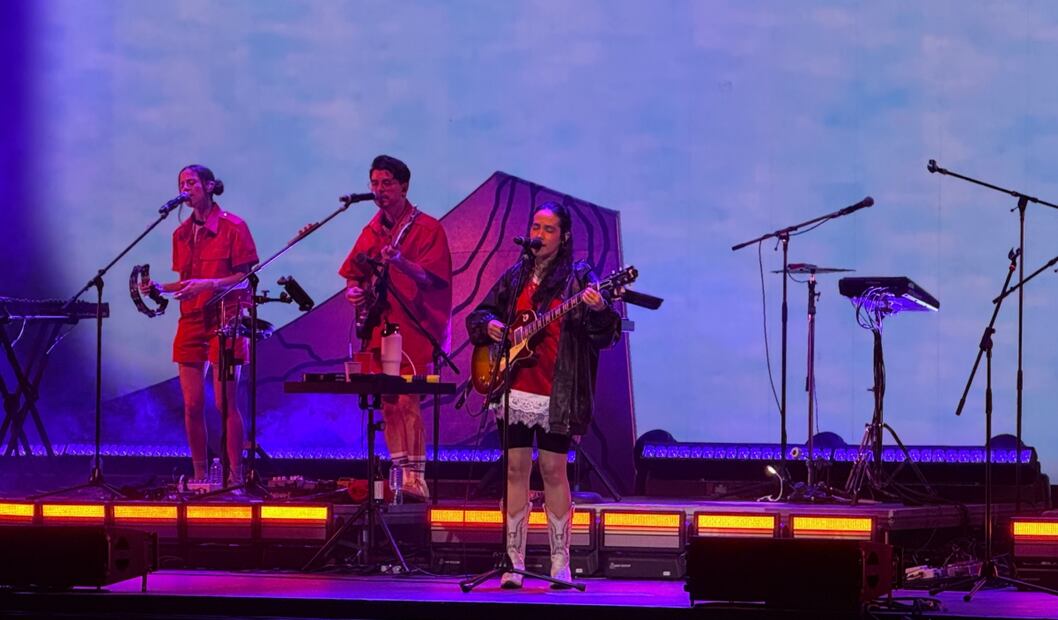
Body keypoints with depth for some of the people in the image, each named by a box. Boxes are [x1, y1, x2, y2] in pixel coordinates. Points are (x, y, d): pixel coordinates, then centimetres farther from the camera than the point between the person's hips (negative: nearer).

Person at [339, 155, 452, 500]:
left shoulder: (426, 228, -4)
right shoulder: (371, 232, 16)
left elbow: (430, 277, -14)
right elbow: (353, 274, 23)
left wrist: (399, 262, -31)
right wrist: (353, 290, 1)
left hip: (414, 330, -7)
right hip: (380, 329, 7)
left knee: (407, 401, -15)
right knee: (389, 405, 6)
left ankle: (416, 478, -15)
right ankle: (402, 474, 10)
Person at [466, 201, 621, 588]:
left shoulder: (578, 277, 0)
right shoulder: (515, 277, 13)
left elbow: (605, 334, -9)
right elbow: (478, 315, 21)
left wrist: (597, 310, -31)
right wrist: (489, 326, -2)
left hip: (557, 393, -4)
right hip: (514, 391, 4)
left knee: (553, 470, -1)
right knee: (515, 470, 3)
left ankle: (560, 565, 6)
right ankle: (514, 564, 6)